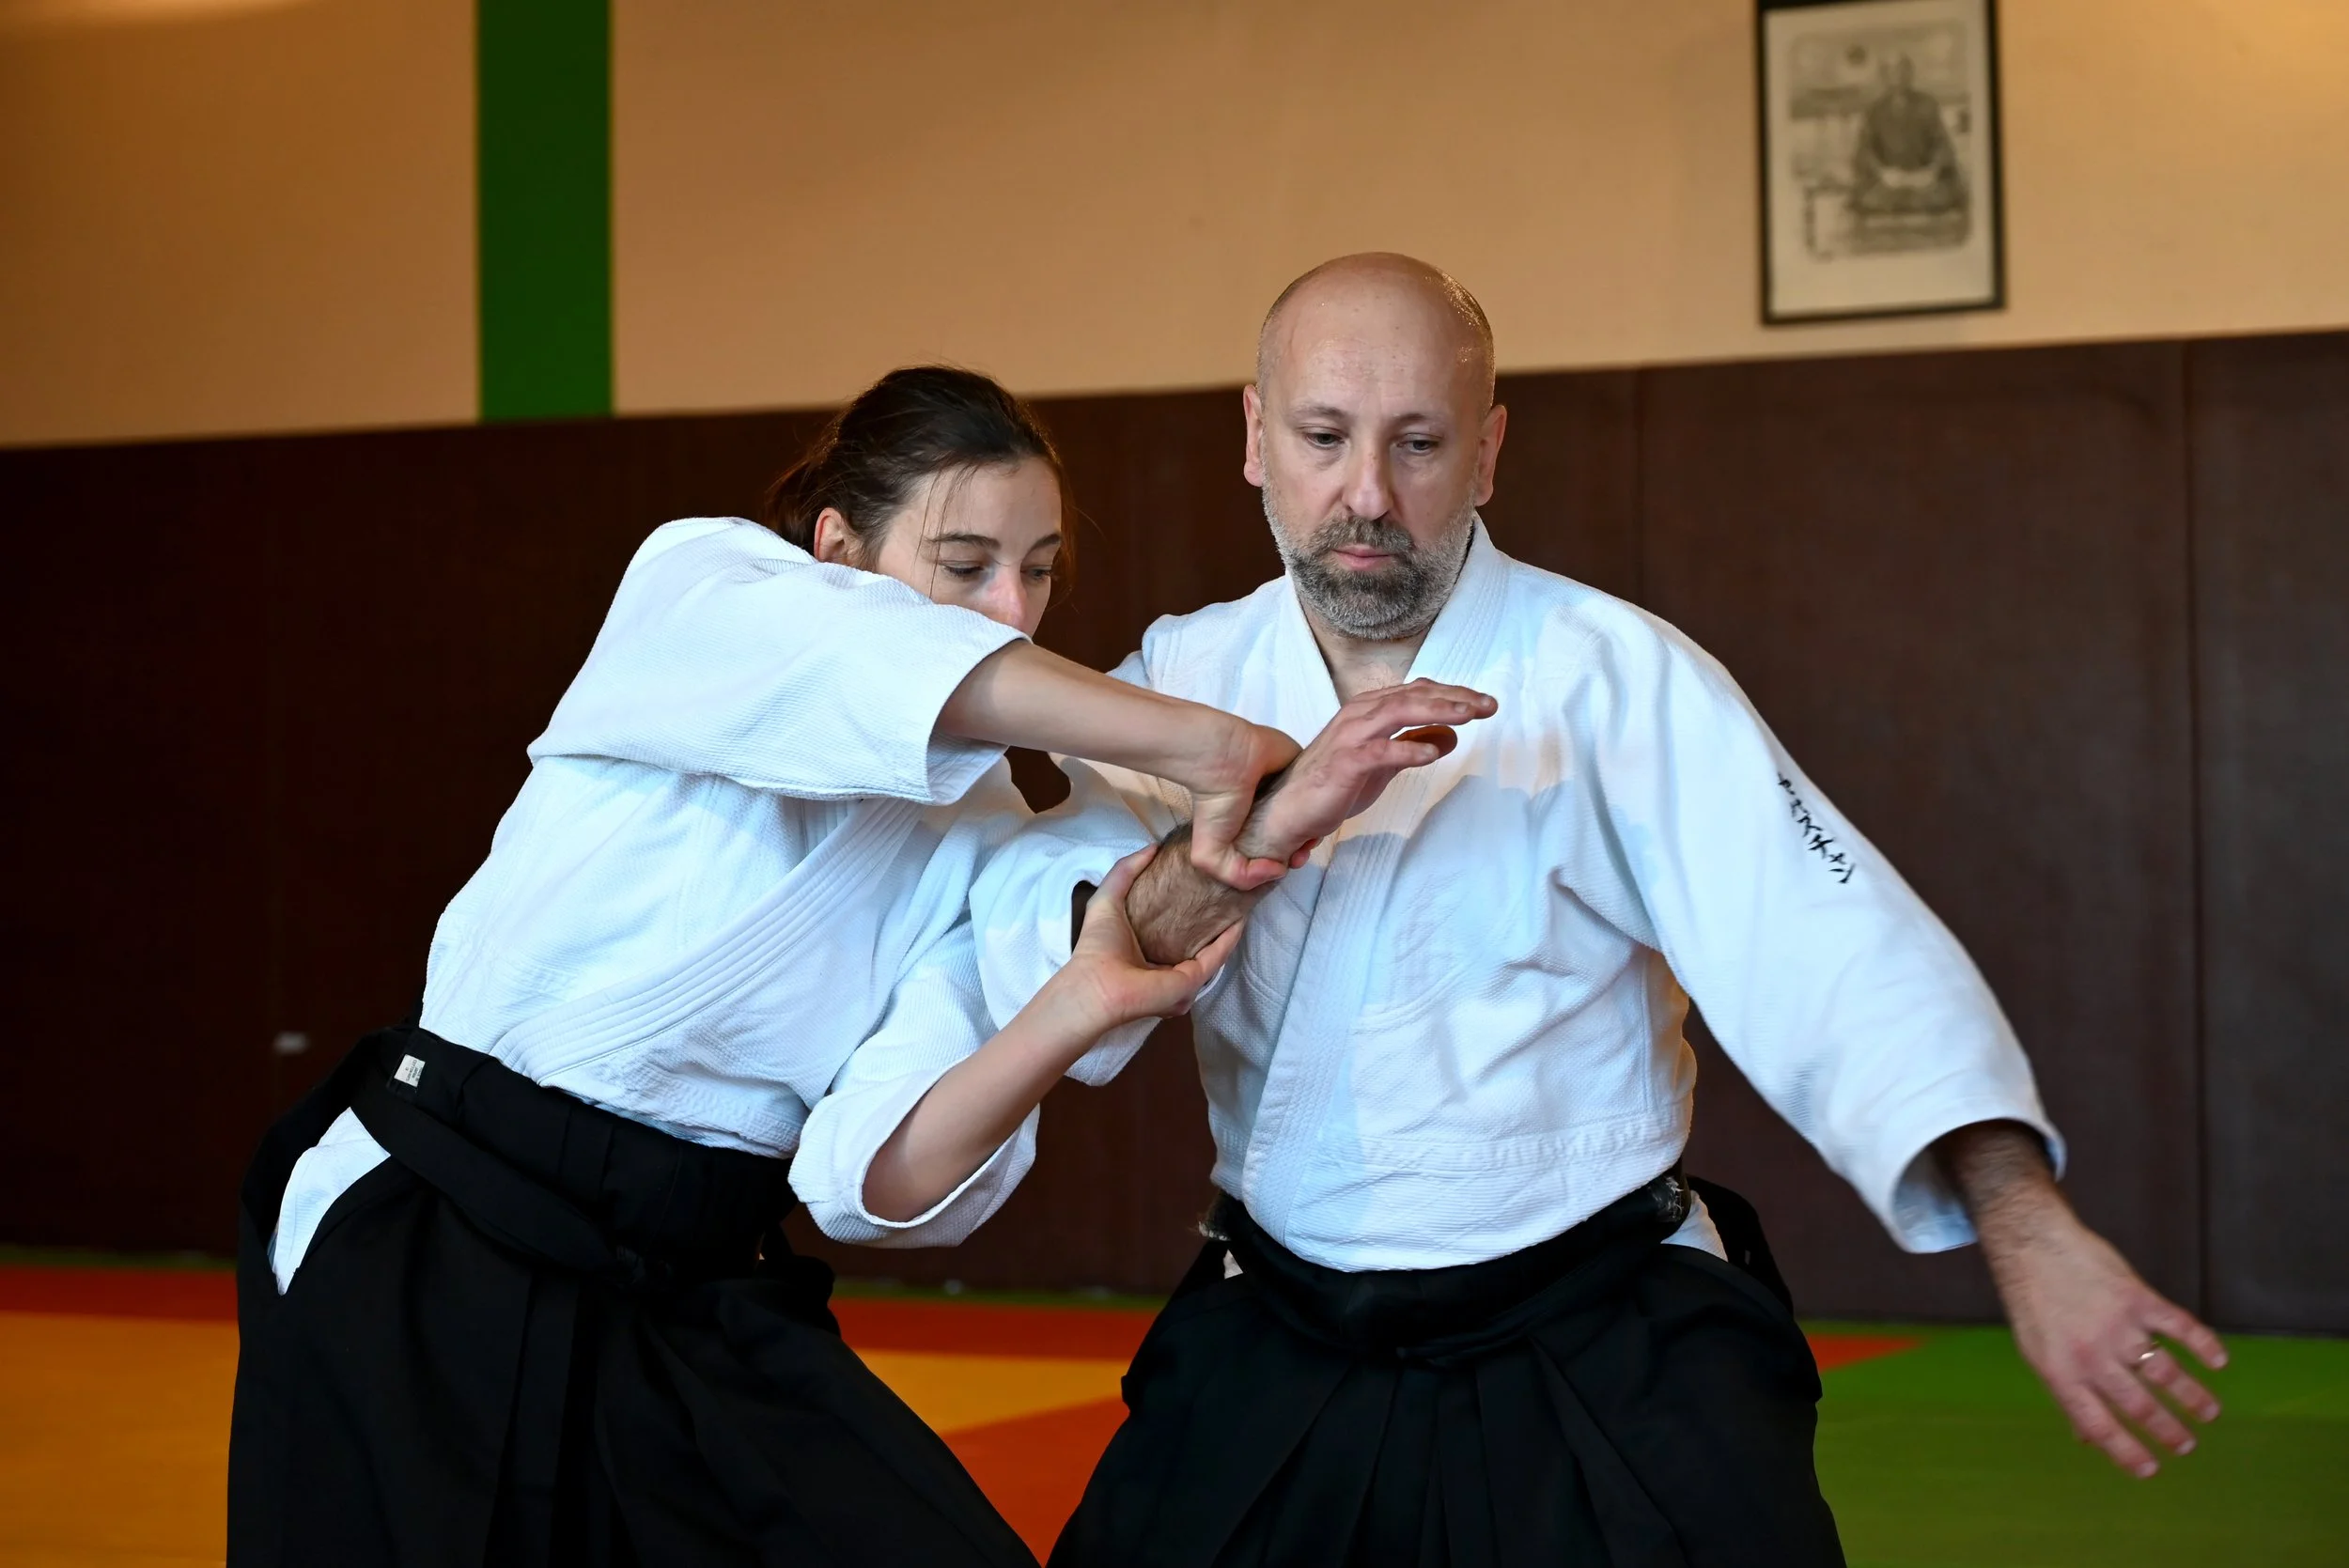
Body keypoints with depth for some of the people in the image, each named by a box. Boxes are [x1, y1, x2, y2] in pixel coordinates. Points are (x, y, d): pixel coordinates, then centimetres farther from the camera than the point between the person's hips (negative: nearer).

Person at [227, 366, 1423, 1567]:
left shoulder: (979, 839, 3)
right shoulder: (694, 588, -5)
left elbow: (875, 1177, -9)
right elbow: (852, 657, -30)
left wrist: (1077, 1007, -25)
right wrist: (1200, 747, -35)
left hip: (697, 1303, 4)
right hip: (428, 1262, -3)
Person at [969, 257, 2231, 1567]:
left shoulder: (1619, 681, -11)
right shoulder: (1185, 681, -1)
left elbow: (1848, 962, -20)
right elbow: (1033, 974, -14)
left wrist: (2031, 1229, -33)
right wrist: (1262, 832, -30)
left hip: (1606, 1355, -2)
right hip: (1274, 1356, 3)